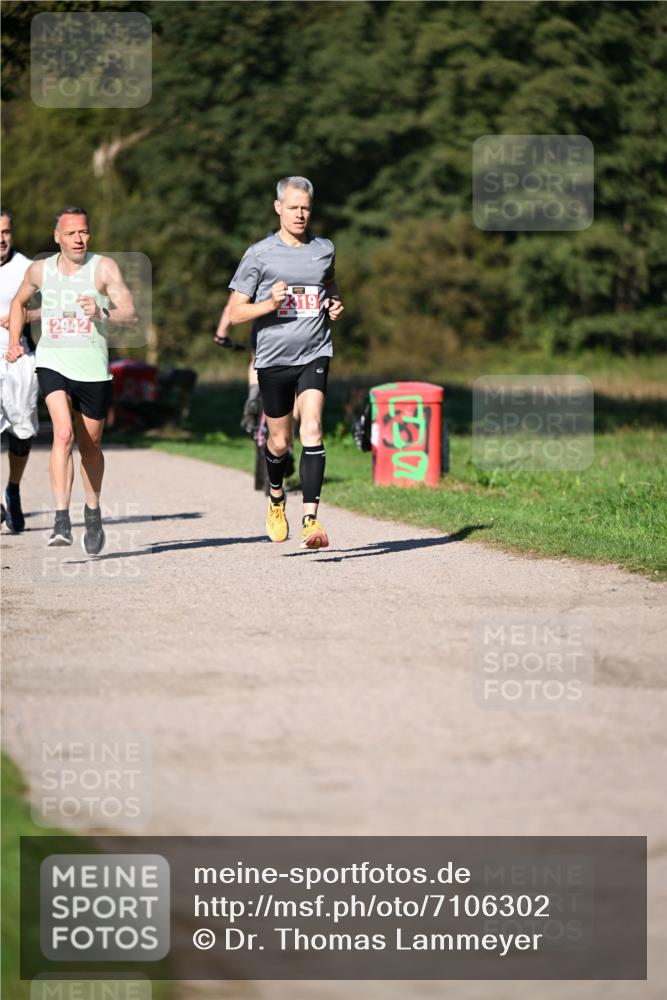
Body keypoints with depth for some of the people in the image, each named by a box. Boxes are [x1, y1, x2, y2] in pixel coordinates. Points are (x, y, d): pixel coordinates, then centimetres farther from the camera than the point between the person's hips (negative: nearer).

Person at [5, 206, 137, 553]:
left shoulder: (104, 267, -6)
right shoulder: (40, 270, 4)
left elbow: (131, 315, -14)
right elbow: (19, 302, 25)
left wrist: (102, 312, -32)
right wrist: (14, 341, 17)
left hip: (93, 370, 0)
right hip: (53, 365, 0)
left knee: (90, 446, 13)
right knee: (63, 434, -22)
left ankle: (92, 511, 38)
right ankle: (61, 520, -27)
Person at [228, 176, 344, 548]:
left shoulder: (325, 249, 6)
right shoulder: (260, 254, -3)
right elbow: (236, 312, -2)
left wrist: (335, 304, 7)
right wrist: (270, 304, -20)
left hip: (315, 354, 1)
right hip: (274, 359, -1)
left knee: (312, 431, -17)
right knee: (280, 441, 9)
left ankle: (311, 518, -21)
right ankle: (277, 498, 40)